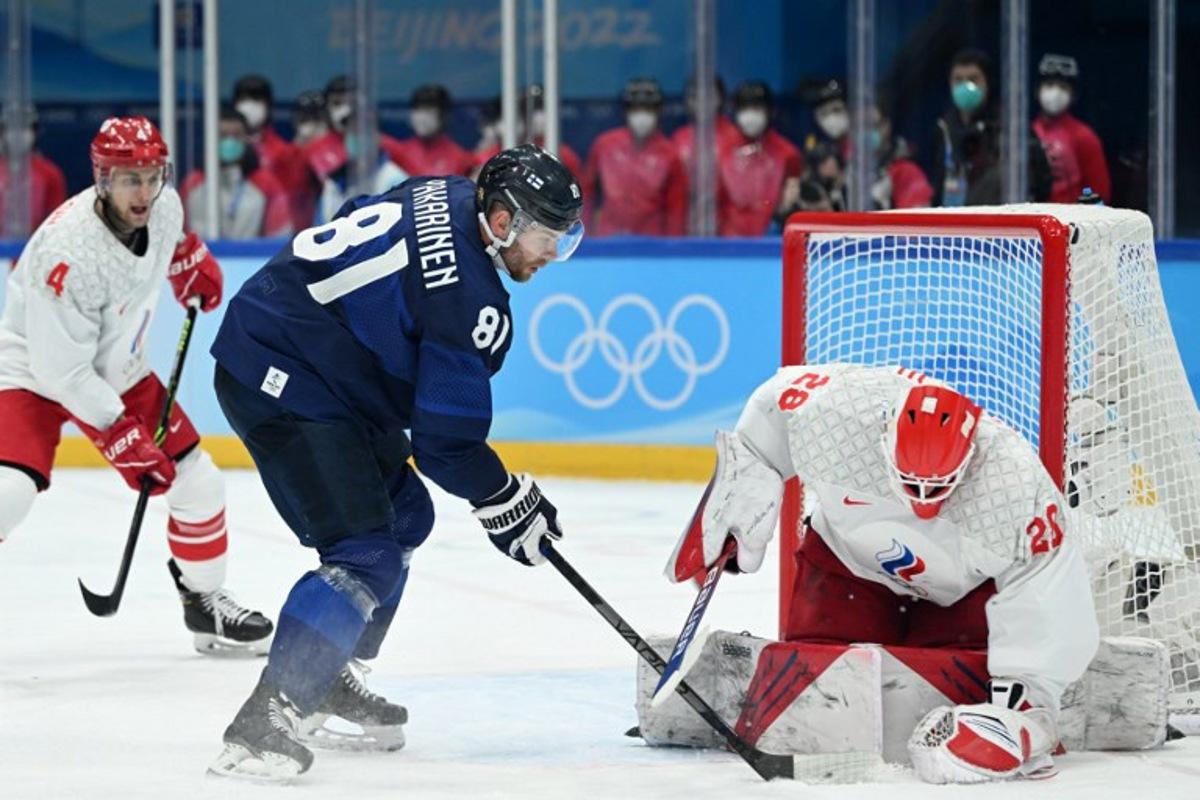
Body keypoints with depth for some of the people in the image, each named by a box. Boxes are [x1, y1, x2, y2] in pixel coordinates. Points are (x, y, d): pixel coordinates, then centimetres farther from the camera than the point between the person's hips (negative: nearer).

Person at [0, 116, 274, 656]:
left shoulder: (162, 205, -15)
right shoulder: (69, 250, -35)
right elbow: (60, 370, -29)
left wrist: (191, 260, 14)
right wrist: (120, 436, -26)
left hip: (118, 369, 7)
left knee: (197, 481, 5)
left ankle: (205, 602, 26)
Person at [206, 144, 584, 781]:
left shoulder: (445, 198, 5)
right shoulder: (469, 298, -21)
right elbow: (445, 442, -17)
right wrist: (506, 502, -3)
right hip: (284, 387, -11)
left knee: (404, 518, 21)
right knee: (367, 557, -17)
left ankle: (325, 684, 26)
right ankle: (264, 724, -21)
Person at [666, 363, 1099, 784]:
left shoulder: (1018, 489, -38)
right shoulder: (833, 408, -34)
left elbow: (1045, 604, -32)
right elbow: (774, 402, -10)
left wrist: (1022, 699, -36)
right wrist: (746, 476, -5)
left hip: (963, 589, -1)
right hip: (850, 559, 1)